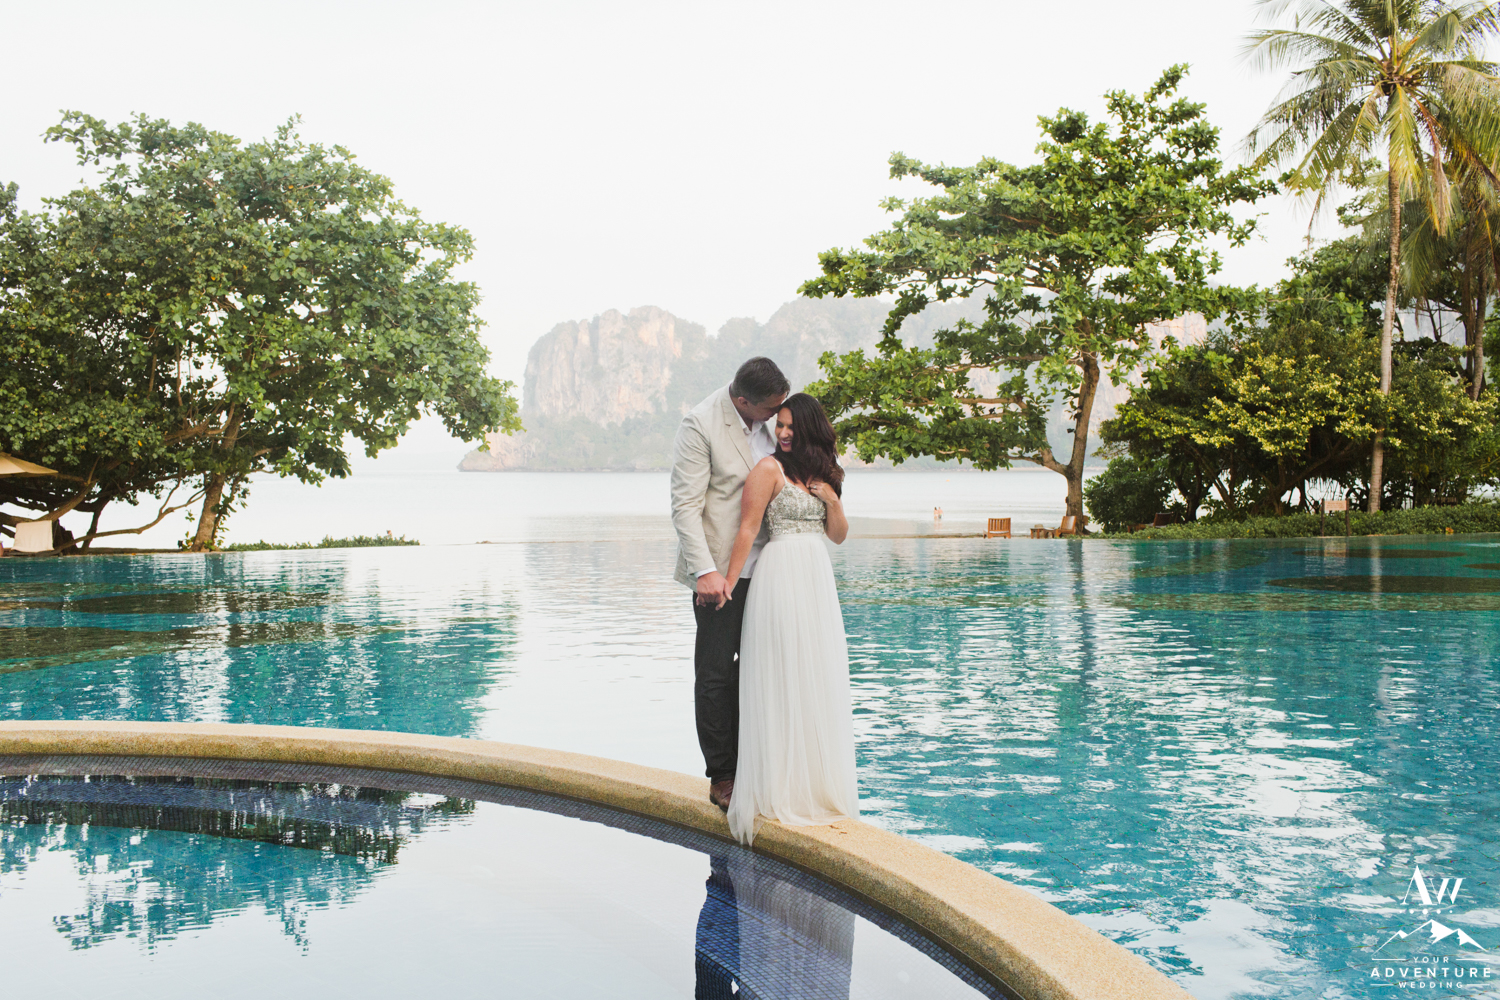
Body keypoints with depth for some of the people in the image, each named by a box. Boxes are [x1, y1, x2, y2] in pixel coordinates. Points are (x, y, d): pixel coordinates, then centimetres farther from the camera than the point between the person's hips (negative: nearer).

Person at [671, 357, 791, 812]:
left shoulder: (764, 421, 8)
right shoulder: (700, 424, -13)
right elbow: (685, 506, -16)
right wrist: (705, 571, -23)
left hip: (761, 566, 7)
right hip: (721, 570, -6)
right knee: (715, 674, 1)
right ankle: (722, 777, 10)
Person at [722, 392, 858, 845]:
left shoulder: (822, 475, 16)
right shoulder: (769, 468, -4)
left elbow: (839, 535, 16)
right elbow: (748, 528, -10)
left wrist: (832, 500, -1)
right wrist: (729, 581, -16)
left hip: (818, 579, 7)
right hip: (781, 576, -7)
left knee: (818, 682, 9)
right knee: (782, 681, -6)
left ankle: (818, 785, 18)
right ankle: (780, 790, 0)